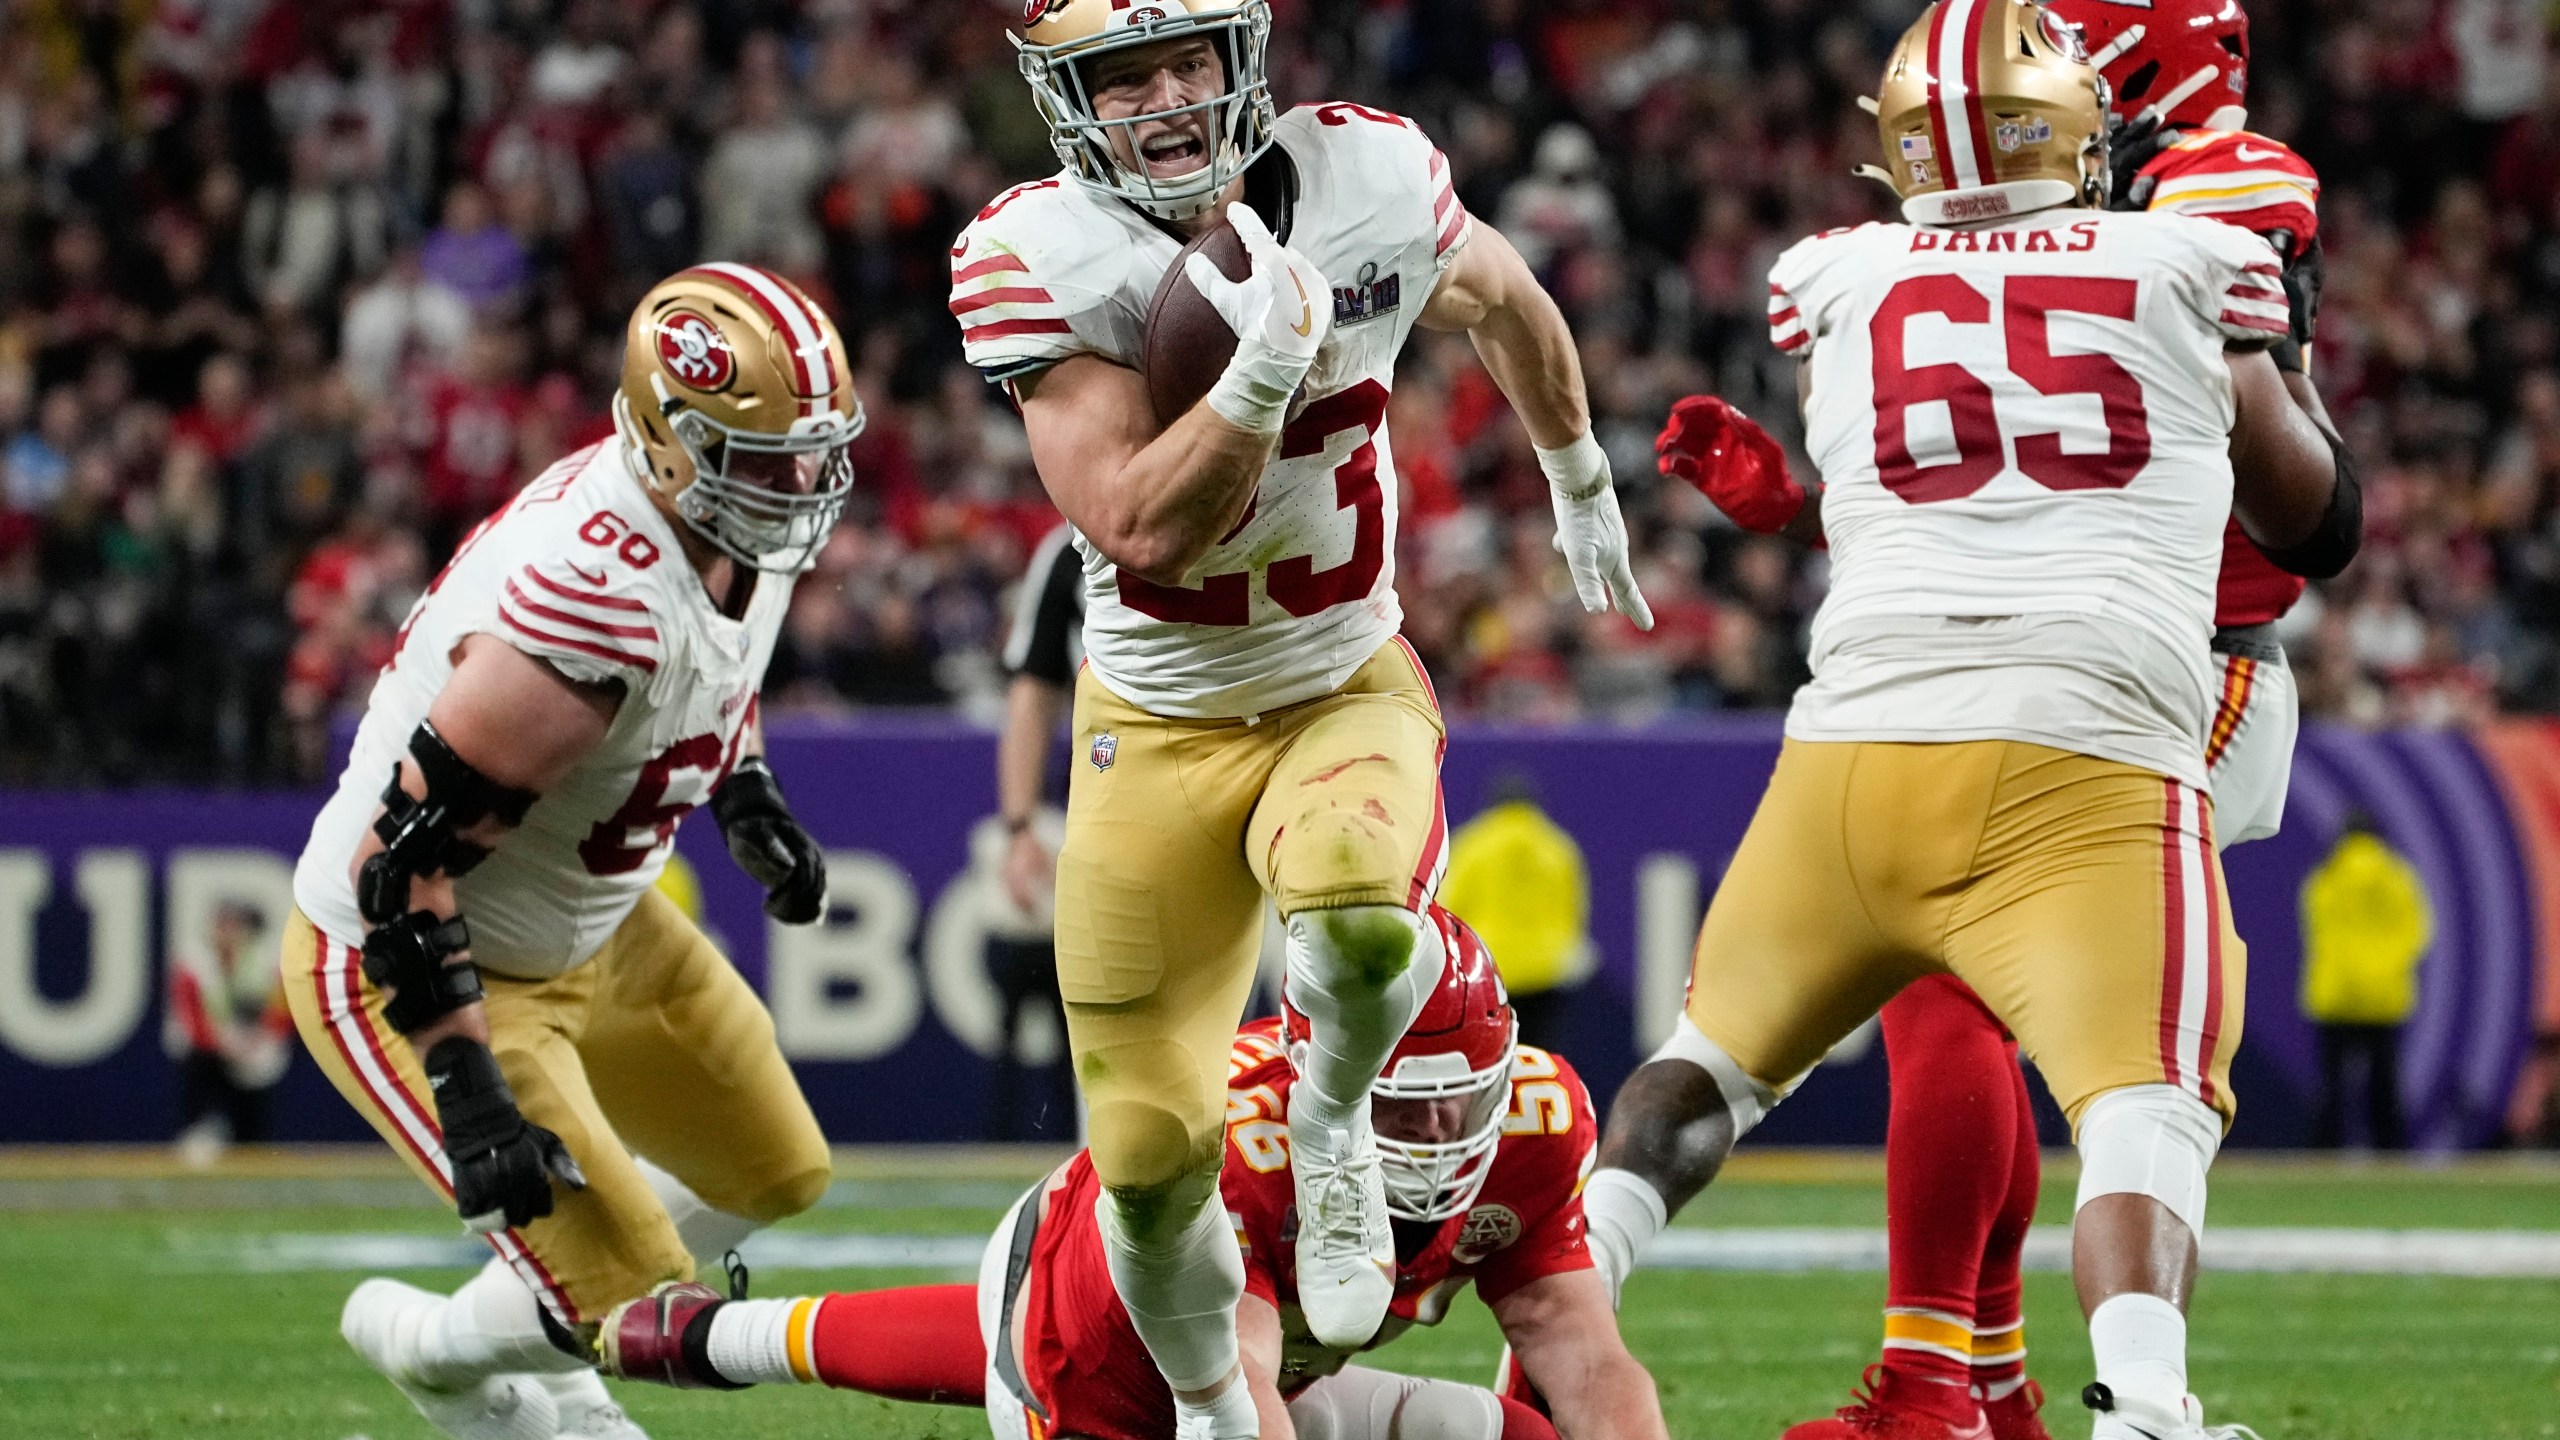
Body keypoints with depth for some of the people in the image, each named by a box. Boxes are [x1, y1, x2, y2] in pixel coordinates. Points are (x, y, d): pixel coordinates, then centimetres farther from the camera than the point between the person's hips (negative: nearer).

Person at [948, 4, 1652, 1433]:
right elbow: (1144, 531, -25)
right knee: (1153, 1159, 1)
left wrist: (1582, 484, 25)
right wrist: (1268, 365, -36)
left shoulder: (1369, 178, -13)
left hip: (1347, 690, 0)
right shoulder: (1037, 258, -18)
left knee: (1360, 924, -36)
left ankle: (1333, 1119, -1)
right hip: (1159, 726, 0)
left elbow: (1499, 298, 11)